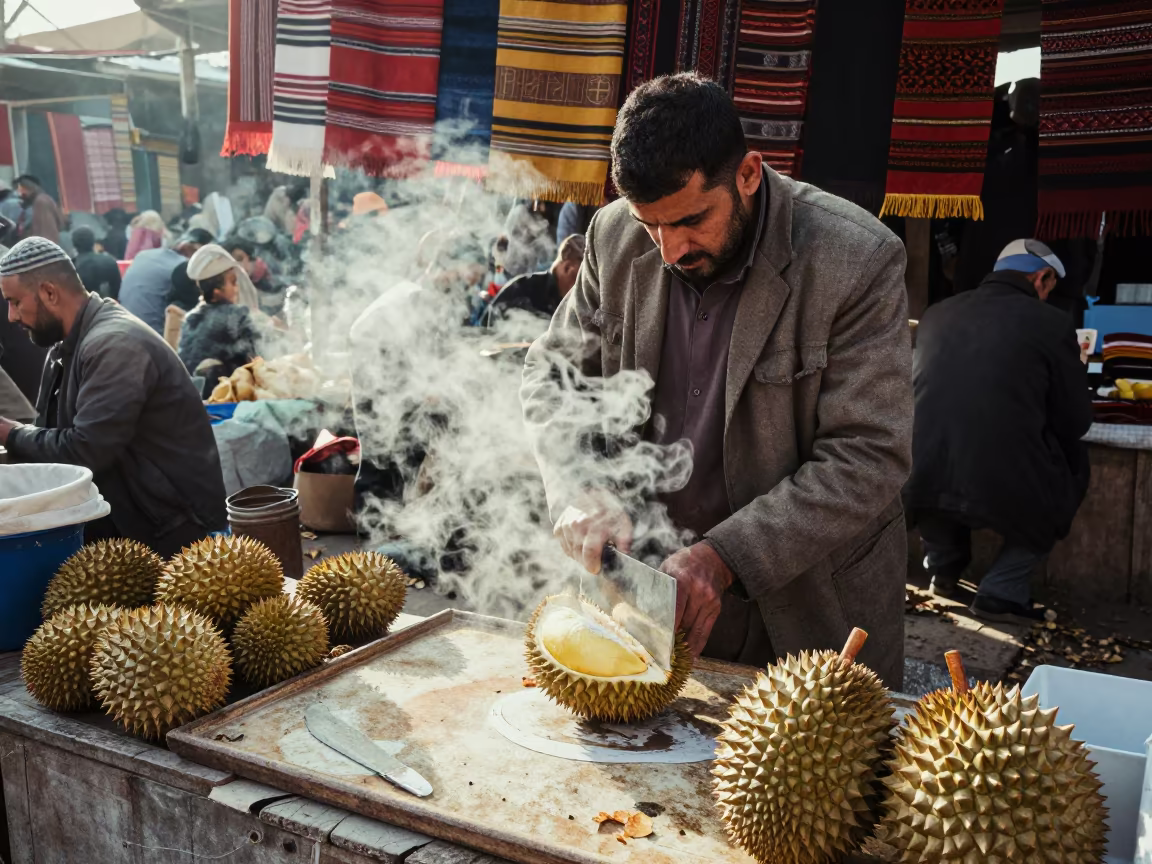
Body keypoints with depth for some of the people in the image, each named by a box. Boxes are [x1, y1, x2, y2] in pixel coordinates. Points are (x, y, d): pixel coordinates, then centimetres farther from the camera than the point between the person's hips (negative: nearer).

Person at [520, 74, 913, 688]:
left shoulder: (856, 262, -20)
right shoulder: (617, 239, -7)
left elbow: (868, 460, -20)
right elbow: (553, 373, 2)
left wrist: (723, 556, -28)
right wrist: (579, 491, -17)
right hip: (656, 577, 4)